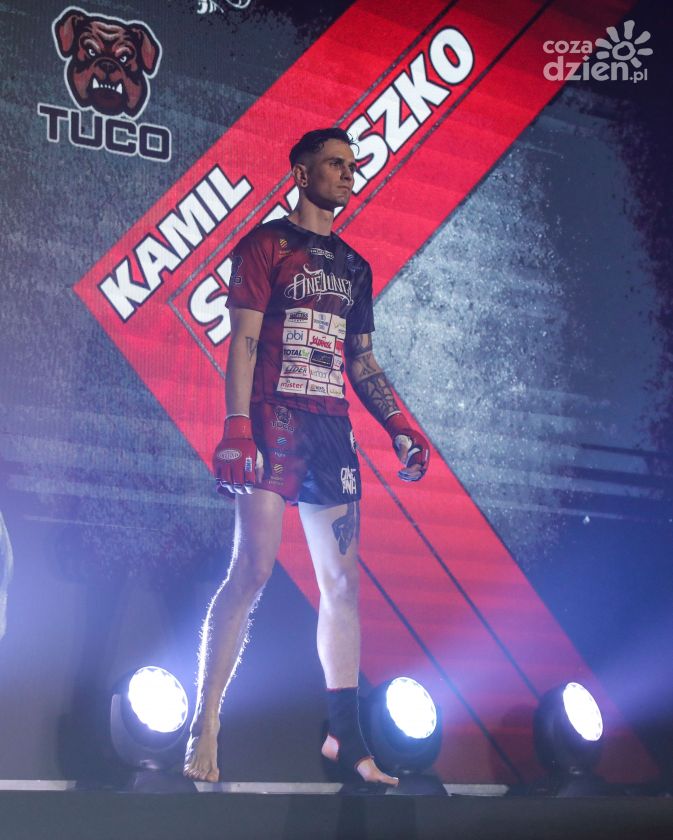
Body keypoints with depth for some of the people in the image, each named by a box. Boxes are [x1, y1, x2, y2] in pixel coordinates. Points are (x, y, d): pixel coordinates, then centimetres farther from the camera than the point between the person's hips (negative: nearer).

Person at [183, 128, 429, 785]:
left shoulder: (353, 267, 22)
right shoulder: (266, 245, 3)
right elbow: (243, 340, -6)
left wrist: (398, 427, 10)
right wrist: (237, 428, -17)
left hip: (333, 430, 6)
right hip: (274, 423, -6)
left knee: (342, 582, 4)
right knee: (252, 570, -14)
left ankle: (344, 735, 10)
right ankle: (204, 730, -10)